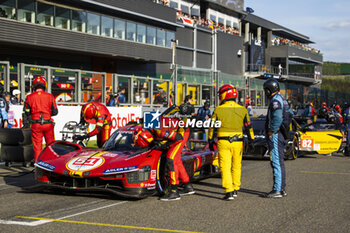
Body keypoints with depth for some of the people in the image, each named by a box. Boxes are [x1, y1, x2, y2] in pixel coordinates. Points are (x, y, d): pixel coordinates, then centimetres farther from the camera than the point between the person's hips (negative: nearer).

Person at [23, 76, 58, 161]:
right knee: (50, 144, 11)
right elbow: (55, 112, -1)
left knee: (37, 145, 6)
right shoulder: (50, 96, -3)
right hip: (48, 124, 0)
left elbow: (27, 112, 2)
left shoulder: (29, 97, -3)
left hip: (35, 124, 0)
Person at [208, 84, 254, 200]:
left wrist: (210, 142, 11)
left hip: (223, 142, -3)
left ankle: (229, 192, -9)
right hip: (237, 142, 3)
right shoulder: (242, 110, 4)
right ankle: (235, 190, 24)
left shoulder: (218, 110, -2)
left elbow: (212, 127, 2)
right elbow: (248, 127, 10)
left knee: (225, 167, -2)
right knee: (236, 166, 16)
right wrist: (251, 140, 20)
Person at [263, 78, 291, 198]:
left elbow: (277, 119, -29)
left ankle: (277, 190, -7)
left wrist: (271, 132, -17)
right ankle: (282, 188, 20)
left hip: (275, 135, -10)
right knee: (280, 162, 14)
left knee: (276, 162, -8)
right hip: (281, 135, 10)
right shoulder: (282, 99, 16)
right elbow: (290, 114, 27)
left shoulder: (275, 101, -16)